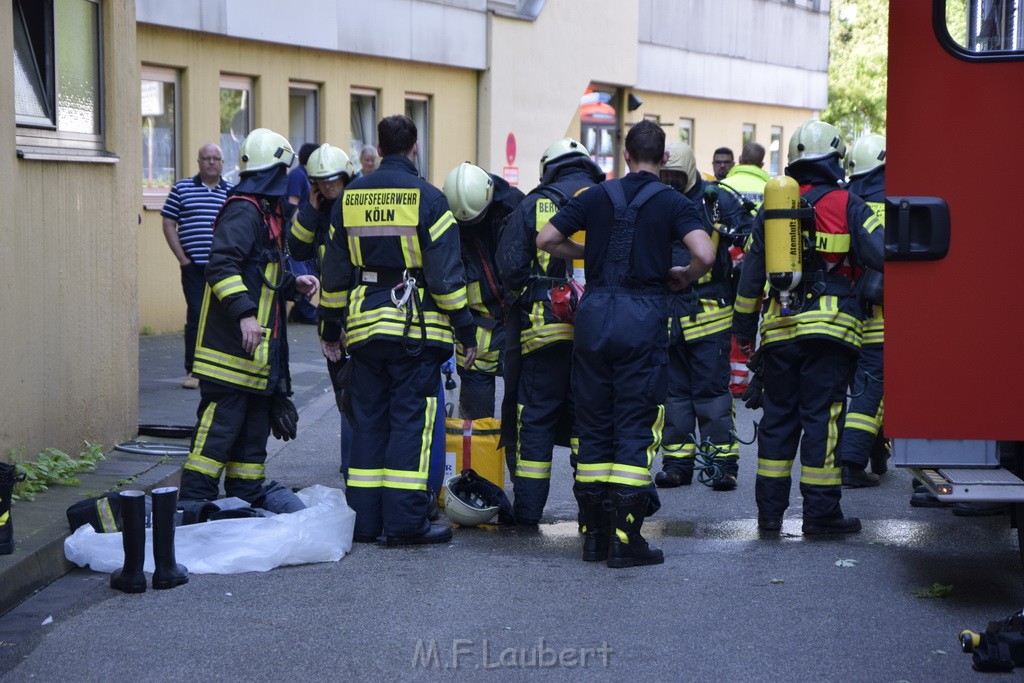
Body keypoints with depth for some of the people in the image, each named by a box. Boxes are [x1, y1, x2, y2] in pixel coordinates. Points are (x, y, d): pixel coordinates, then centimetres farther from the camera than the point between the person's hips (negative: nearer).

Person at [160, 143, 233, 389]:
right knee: (196, 316, -4)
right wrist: (182, 258, -1)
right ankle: (193, 371, 3)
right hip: (194, 267, -2)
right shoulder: (182, 189, 6)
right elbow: (169, 224, 6)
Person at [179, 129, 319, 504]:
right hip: (232, 347, -11)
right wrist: (244, 312, -31)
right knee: (218, 430, -9)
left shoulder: (265, 212, 19)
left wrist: (293, 282, 14)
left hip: (257, 349, 11)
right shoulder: (243, 212, -13)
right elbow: (222, 266, -25)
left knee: (253, 434, 14)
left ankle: (247, 506, 22)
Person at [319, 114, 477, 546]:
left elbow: (335, 271, 12)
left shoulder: (349, 197, 8)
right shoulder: (427, 198, -8)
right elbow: (445, 274, -10)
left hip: (364, 325, 5)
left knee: (368, 420, 10)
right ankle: (405, 522, -2)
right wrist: (466, 330, -4)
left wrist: (331, 328, 20)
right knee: (411, 421, -1)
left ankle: (364, 521, 12)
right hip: (416, 328, -5)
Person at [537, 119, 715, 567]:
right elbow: (704, 255, -15)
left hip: (594, 312, 3)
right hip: (642, 316, -3)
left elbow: (545, 239, 9)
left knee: (594, 424, 11)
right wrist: (683, 277, 6)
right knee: (635, 428, 1)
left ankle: (593, 533, 14)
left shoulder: (597, 196, 9)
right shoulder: (673, 203, 0)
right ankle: (625, 538, -3)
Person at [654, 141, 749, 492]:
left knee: (712, 387, -4)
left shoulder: (717, 200, 0)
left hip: (709, 311, -4)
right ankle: (677, 462, 15)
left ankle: (722, 462, 1)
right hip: (666, 313, 4)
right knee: (674, 390, 8)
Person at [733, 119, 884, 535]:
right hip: (829, 326, -4)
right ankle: (820, 511, -1)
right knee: (821, 416, -2)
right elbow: (882, 254, -10)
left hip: (779, 329, 4)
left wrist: (743, 328, 21)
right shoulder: (846, 205, -3)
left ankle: (769, 509, 13)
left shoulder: (771, 207, 12)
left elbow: (750, 274, 14)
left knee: (778, 415, 11)